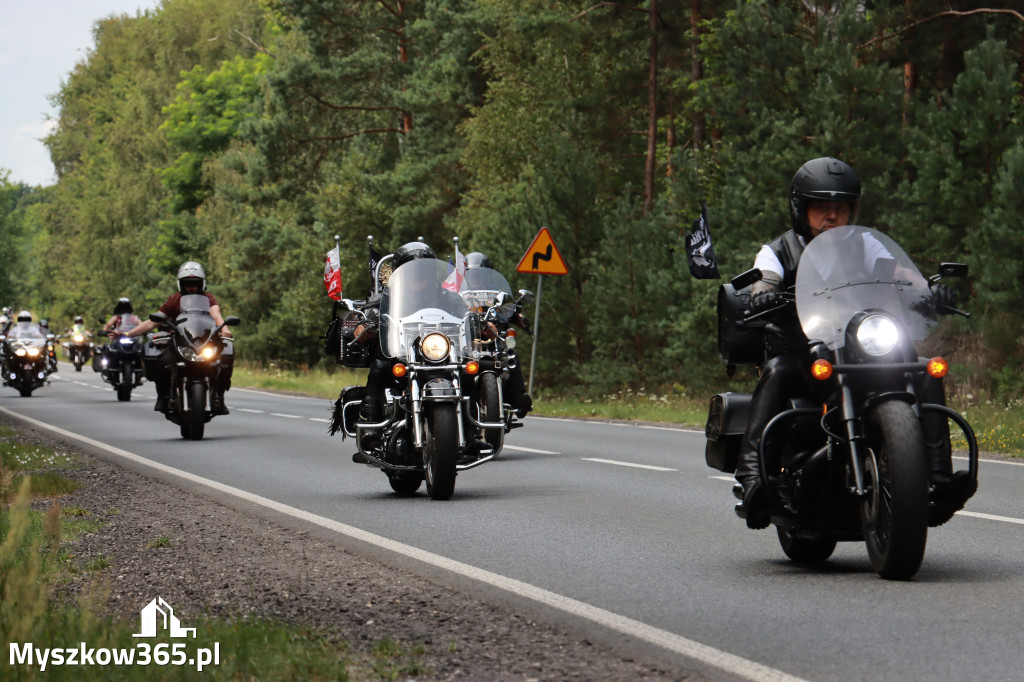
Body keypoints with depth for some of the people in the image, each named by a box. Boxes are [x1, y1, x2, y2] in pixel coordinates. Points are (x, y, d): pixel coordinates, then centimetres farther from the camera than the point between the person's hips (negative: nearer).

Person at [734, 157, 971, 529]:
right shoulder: (778, 252, 9)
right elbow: (762, 286, -11)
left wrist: (931, 291, -23)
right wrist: (764, 296, -36)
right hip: (798, 356, -2)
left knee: (926, 375, -20)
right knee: (777, 374, -36)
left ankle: (937, 478, -27)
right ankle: (753, 476, -47)